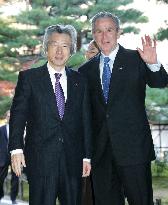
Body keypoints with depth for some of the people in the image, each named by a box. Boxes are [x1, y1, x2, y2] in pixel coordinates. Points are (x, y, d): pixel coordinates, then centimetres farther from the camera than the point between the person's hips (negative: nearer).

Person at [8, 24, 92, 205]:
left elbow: (85, 120, 11)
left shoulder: (79, 81, 12)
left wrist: (87, 156, 9)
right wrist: (16, 148, -12)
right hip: (40, 159, -3)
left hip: (73, 160, 3)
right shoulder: (28, 77, 3)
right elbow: (18, 114, -2)